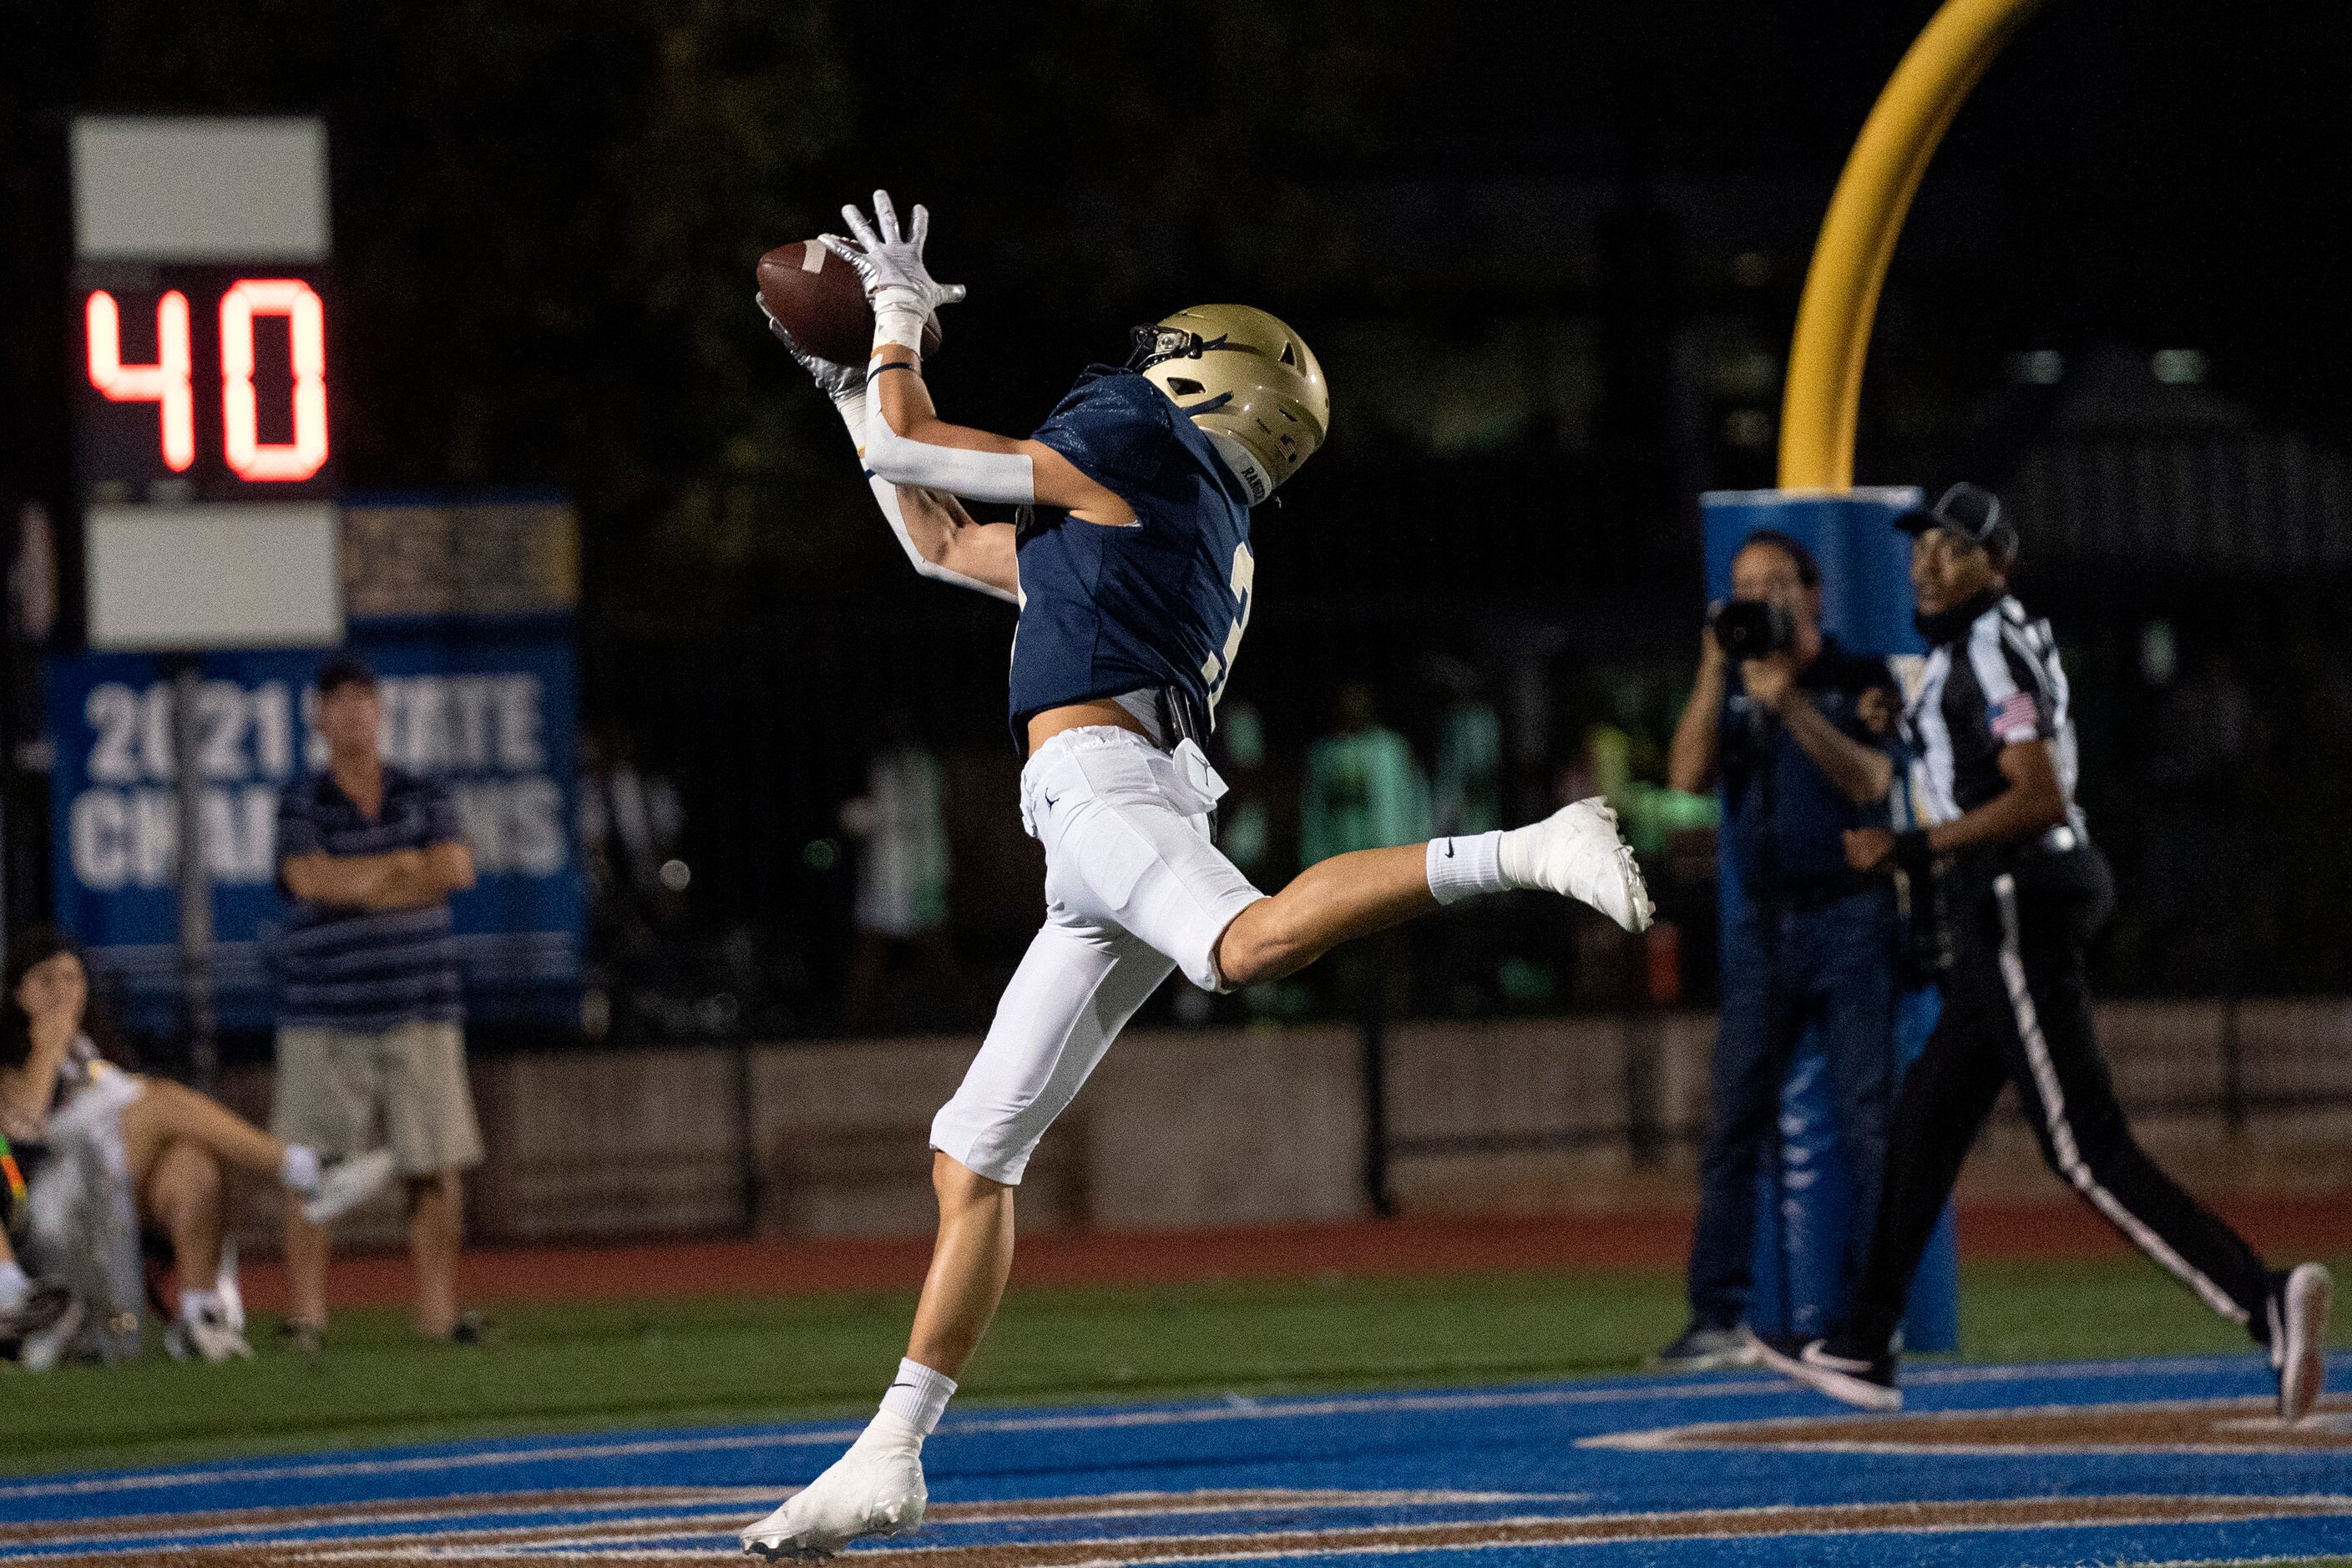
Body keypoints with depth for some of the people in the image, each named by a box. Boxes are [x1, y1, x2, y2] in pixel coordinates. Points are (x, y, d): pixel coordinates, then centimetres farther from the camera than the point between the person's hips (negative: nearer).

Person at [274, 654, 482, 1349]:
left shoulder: (423, 797, 12)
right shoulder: (301, 804, 5)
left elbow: (457, 868, -4)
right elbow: (310, 880, -12)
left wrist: (359, 884, -8)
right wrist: (407, 862, -4)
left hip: (420, 1010, 2)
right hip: (325, 1016, -2)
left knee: (437, 1164, -1)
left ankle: (438, 1310, 5)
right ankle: (305, 1314, -1)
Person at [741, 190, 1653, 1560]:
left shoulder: (1123, 460, 6)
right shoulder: (1195, 534, 32)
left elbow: (905, 447, 9)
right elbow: (942, 544, 41)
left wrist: (899, 316, 27)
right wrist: (854, 388, 45)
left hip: (1100, 779, -10)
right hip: (1095, 853, 10)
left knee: (1254, 944, -41)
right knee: (974, 1161, 8)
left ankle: (1524, 855, -43)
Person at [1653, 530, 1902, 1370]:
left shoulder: (1860, 680, 2)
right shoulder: (1730, 689, 12)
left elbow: (1870, 779, -14)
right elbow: (1687, 775, -3)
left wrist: (1790, 703, -23)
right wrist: (1714, 673, -11)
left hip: (1848, 915, -4)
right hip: (1761, 922, 4)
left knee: (1868, 1118, -6)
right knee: (1734, 1119, -2)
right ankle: (1719, 1316, -2)